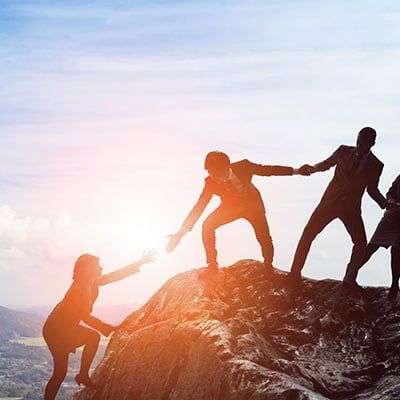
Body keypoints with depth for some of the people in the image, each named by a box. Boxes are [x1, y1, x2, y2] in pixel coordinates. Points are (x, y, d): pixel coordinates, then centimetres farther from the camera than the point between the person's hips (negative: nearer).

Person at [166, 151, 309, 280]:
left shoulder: (243, 166, -34)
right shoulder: (210, 182, -31)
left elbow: (266, 170, -19)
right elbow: (200, 206, -29)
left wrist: (296, 171, -13)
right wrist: (181, 232, -35)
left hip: (253, 204, -1)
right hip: (230, 206, 1)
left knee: (264, 238, -9)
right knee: (207, 226, -18)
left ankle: (269, 268, 24)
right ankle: (212, 266, 0)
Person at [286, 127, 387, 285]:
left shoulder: (375, 165, 0)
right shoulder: (344, 151, 0)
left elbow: (372, 189, 11)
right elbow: (327, 164, 15)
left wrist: (386, 204, -5)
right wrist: (312, 168, -5)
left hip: (351, 208, 0)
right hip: (330, 201, 0)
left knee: (361, 243, -8)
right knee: (308, 234, -7)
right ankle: (294, 274, 0)